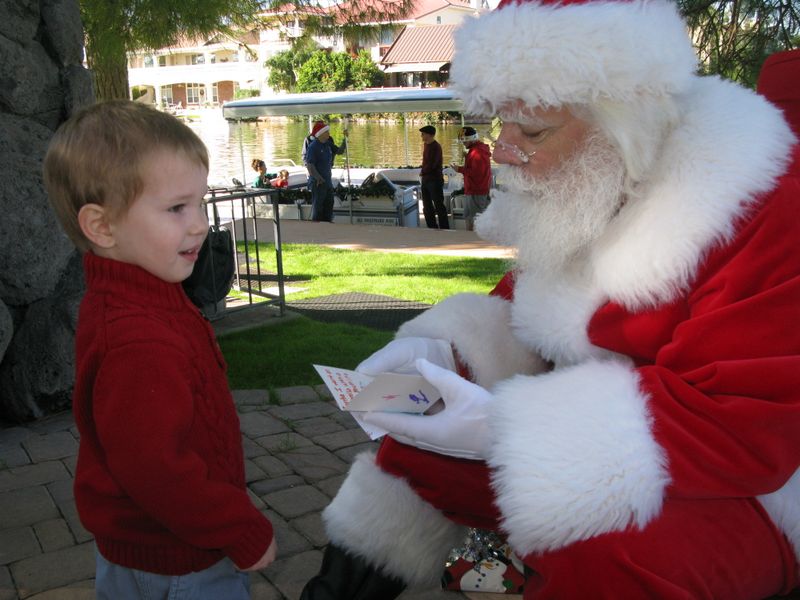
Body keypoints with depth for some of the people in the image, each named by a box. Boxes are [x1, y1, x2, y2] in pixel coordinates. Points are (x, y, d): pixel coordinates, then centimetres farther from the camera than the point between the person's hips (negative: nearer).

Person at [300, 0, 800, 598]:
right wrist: (444, 352, -12)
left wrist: (500, 431, -35)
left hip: (743, 489, -6)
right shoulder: (578, 188, -2)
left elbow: (745, 431, -30)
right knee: (421, 439, 2)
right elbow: (521, 304, 11)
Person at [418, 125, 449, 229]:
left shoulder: (436, 147, -14)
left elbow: (432, 164, -20)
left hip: (435, 180, -9)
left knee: (439, 207, -4)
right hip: (426, 180, 9)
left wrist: (422, 172, -6)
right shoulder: (426, 145, 11)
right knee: (427, 208, 13)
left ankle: (444, 230, 1)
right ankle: (432, 229, 22)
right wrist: (423, 173, 4)